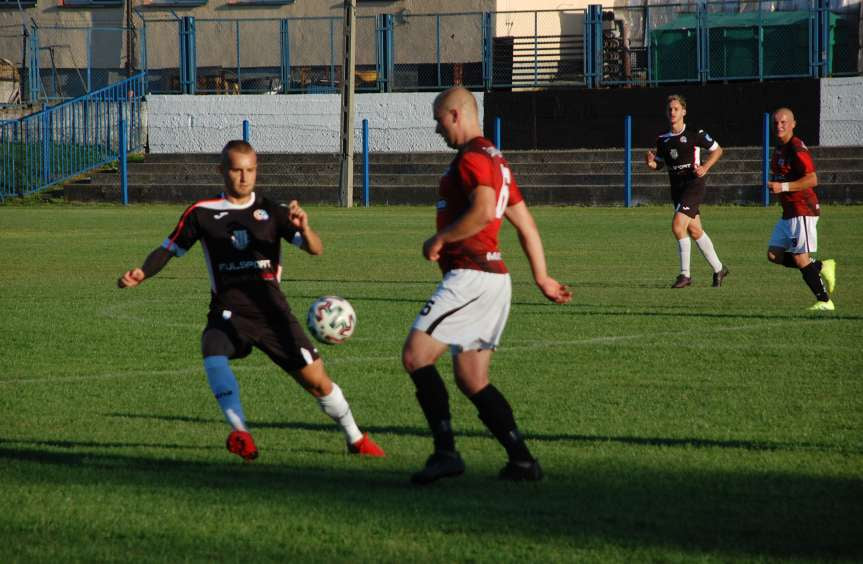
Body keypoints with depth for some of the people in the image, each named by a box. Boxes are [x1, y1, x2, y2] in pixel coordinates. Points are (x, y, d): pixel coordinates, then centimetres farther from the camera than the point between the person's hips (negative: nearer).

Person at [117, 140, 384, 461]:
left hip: (271, 308, 1)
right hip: (228, 310, -1)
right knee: (213, 350, -35)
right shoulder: (202, 213, 5)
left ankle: (355, 439, 19)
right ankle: (240, 433, -39)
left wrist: (303, 229, -24)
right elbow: (170, 249, 10)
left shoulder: (271, 211, 7)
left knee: (316, 379, -3)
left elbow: (315, 249, -1)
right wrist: (142, 274, -9)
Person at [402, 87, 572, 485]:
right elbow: (526, 225, 24)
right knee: (471, 380, 11)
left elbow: (484, 210, -27)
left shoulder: (471, 158, -10)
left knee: (415, 354, -13)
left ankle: (445, 452, -19)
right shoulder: (496, 160, 22)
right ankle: (522, 461, 6)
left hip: (471, 274, -10)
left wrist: (439, 239, -15)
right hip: (494, 276, 10)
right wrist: (542, 277, 27)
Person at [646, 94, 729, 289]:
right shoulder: (663, 140, 10)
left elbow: (717, 150, 4)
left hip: (693, 184, -6)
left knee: (678, 225, -20)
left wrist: (705, 166, -10)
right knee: (694, 230, 9)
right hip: (676, 188, 6)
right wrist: (651, 162, -3)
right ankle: (718, 269, 24)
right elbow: (659, 163, 20)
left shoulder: (695, 134, -6)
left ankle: (685, 274, -12)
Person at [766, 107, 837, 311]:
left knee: (800, 258, -10)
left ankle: (825, 301, -1)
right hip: (788, 212, 10)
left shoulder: (797, 149, -16)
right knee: (774, 254, 6)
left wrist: (783, 187, -25)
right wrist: (775, 184, 9)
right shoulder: (780, 147, 14)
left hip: (803, 211, -10)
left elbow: (812, 179, -23)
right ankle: (821, 267, 15)